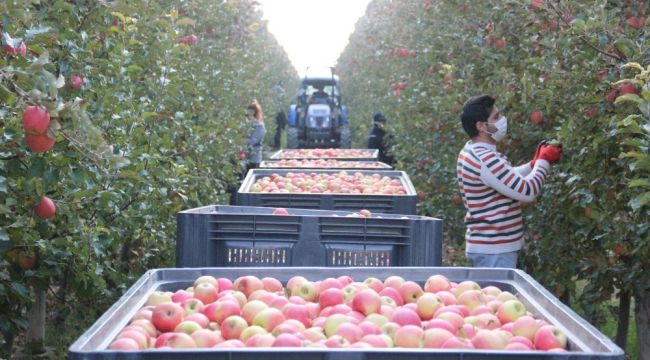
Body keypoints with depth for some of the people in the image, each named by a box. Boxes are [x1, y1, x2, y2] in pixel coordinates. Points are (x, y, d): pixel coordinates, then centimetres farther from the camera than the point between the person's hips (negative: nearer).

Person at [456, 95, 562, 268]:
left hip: (485, 247, 10)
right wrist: (544, 161, -6)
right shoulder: (485, 160, -23)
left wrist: (535, 163, 12)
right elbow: (527, 192, -21)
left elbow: (508, 179, 24)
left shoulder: (470, 153, 10)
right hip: (494, 251, -10)